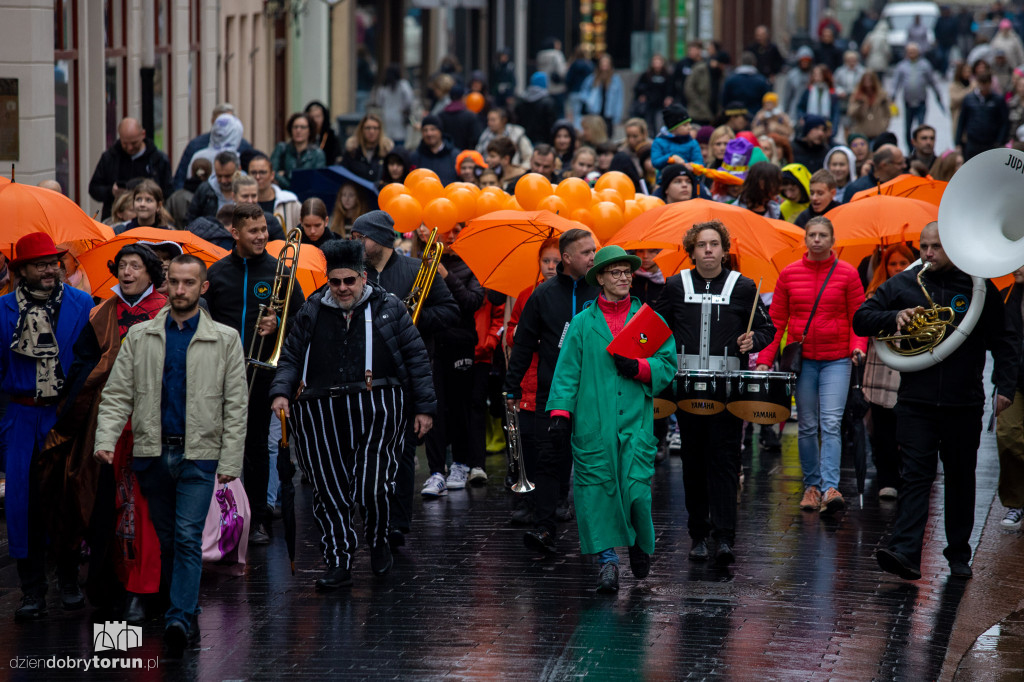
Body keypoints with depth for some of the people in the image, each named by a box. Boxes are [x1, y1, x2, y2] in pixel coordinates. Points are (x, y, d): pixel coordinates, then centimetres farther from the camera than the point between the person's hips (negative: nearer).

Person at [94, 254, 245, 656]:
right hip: (152, 453, 3)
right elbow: (117, 395, 6)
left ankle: (179, 620, -21)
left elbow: (236, 406, 3)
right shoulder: (140, 337, 9)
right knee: (168, 541, 8)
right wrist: (105, 439, -10)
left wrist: (230, 461, -5)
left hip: (198, 455, -3)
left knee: (188, 537, -14)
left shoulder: (224, 340, 4)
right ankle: (189, 615, 19)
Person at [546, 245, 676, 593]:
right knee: (596, 488, -4)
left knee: (636, 489, -9)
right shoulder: (582, 323, 9)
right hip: (592, 426, 0)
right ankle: (607, 558, 5)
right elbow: (567, 372, 6)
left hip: (636, 423, 0)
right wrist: (560, 413, -4)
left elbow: (667, 365, 8)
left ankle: (641, 546, 18)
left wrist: (638, 367, -11)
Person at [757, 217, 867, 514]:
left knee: (831, 424, -13)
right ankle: (811, 485, 19)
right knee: (807, 427, 7)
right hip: (802, 359, 2)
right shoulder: (789, 274, 6)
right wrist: (765, 359, -1)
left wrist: (858, 346, -16)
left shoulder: (847, 274, 1)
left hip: (836, 360, -2)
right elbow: (777, 320, 7)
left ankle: (830, 488, -20)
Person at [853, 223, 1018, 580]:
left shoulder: (978, 288, 4)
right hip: (916, 400, 0)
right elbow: (861, 320, 8)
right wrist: (894, 317, -12)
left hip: (964, 403, 0)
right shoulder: (903, 285, 6)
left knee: (961, 478, 10)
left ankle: (959, 556, 20)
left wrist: (1005, 386, -5)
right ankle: (905, 551, -21)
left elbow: (1003, 341, 7)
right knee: (915, 475, -10)